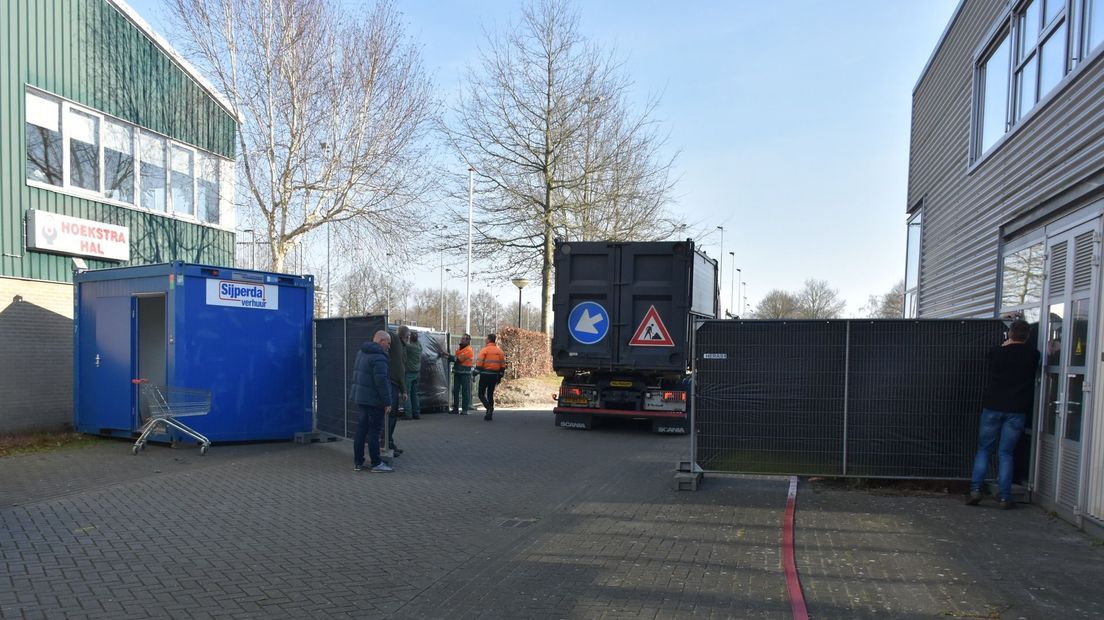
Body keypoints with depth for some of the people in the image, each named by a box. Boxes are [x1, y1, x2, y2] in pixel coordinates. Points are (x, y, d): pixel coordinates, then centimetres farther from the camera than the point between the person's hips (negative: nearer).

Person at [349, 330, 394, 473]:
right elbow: (381, 381, -22)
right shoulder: (379, 358, -18)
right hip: (373, 399, -9)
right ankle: (376, 464, 3)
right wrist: (387, 402, -18)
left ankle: (358, 462, 18)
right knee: (374, 430, -3)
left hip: (361, 397, 9)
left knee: (361, 429, 13)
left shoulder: (361, 353, 13)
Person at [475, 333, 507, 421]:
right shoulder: (500, 351, 9)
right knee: (490, 394, 15)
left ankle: (489, 408, -20)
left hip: (485, 375, -5)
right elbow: (503, 365, 10)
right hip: (494, 376, 5)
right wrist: (500, 376, 18)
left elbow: (479, 364, -12)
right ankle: (489, 414, 14)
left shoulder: (484, 350, -8)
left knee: (481, 394, 3)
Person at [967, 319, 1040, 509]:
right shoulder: (1033, 355, -1)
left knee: (983, 449, 9)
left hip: (992, 407, 0)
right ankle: (1004, 497, 3)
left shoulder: (996, 352, -1)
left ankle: (975, 489, -3)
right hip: (1017, 410, 0)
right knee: (1006, 454, 5)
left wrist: (1006, 344, 38)